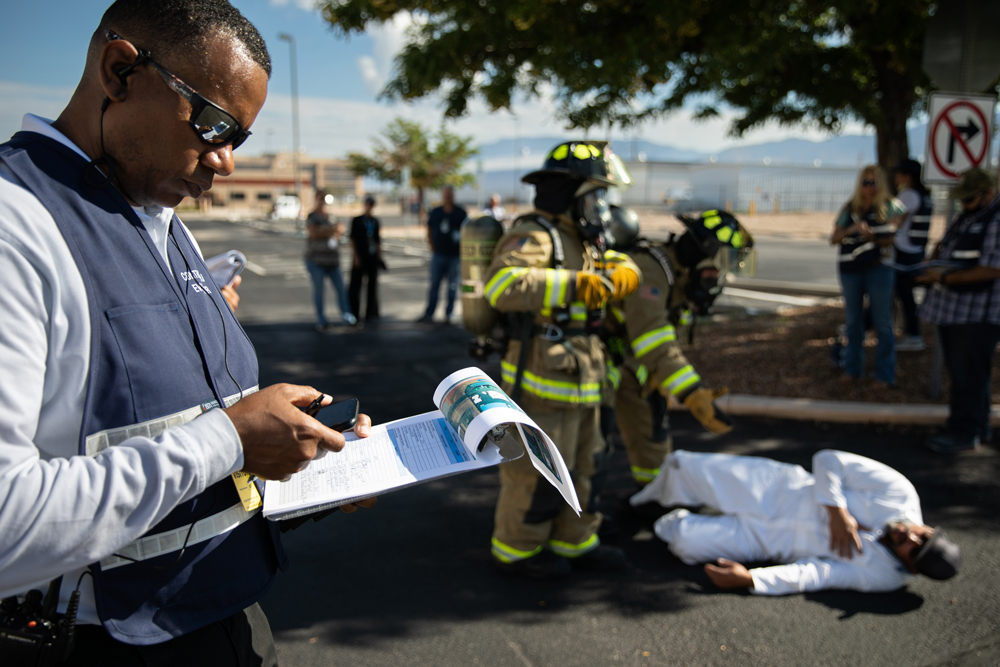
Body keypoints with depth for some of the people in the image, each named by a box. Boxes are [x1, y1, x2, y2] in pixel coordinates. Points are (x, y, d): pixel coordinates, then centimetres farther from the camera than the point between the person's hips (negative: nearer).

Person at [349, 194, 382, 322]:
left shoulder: (375, 222, 11)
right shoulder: (357, 221, 0)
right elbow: (352, 240, -2)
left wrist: (379, 256, 8)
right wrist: (356, 257, -9)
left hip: (373, 258, 4)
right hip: (360, 258, -4)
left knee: (372, 285, 6)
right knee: (355, 285, -3)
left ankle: (371, 313, 14)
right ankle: (354, 313, 6)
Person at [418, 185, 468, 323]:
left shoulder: (461, 213, 0)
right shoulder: (434, 213, 6)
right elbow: (429, 232, 14)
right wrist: (433, 250, 5)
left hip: (455, 256, -1)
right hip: (438, 255, 1)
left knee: (453, 286, 5)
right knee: (434, 284, 2)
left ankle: (448, 314, 14)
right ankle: (429, 313, 6)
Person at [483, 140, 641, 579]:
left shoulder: (579, 240, 15)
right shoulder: (534, 236, -16)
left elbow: (620, 265, 22)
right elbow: (501, 284, -32)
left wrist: (622, 274, -3)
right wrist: (574, 285, -36)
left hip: (579, 382, 10)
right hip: (542, 382, -10)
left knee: (578, 465, 19)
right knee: (536, 470, 2)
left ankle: (573, 542, 34)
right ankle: (515, 548, 21)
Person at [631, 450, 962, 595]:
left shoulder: (882, 577, -21)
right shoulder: (899, 491, -20)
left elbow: (811, 575, -25)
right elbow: (827, 460, -15)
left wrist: (750, 579, -33)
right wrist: (836, 510, -25)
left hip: (766, 539, -2)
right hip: (780, 488, 2)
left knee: (686, 542, -12)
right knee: (685, 467, 0)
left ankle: (674, 523, 28)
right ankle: (664, 491, 40)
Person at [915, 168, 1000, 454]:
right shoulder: (964, 217, 16)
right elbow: (943, 244, 30)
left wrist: (945, 277, -18)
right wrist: (931, 263, 9)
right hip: (951, 309, 9)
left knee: (968, 374, -5)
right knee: (959, 372, 15)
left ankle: (964, 432, 4)